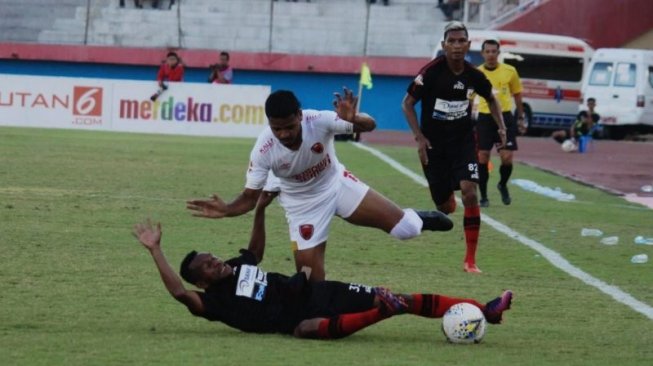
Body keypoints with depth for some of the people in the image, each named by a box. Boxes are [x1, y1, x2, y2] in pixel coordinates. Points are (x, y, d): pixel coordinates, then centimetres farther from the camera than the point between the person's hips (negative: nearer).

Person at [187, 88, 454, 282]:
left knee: (405, 228, -5)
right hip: (302, 203, -1)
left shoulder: (318, 121, -31)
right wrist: (226, 210, -43)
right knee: (309, 279, -10)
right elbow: (250, 197, -21)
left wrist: (352, 120, -49)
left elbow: (370, 125, -25)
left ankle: (416, 220, 32)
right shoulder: (263, 150, -30)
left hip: (336, 184, 1)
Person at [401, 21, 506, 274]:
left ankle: (470, 259, -12)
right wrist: (419, 137, -15)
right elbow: (407, 103, -7)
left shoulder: (473, 75, -5)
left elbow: (490, 99, 17)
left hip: (463, 142, 2)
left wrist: (501, 127, 4)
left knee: (469, 192, -19)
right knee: (446, 208, 2)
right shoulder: (431, 72, -15)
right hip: (434, 145, -1)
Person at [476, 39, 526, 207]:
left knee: (507, 158, -6)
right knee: (482, 158, -3)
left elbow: (517, 95, 12)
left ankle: (503, 185, 23)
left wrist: (520, 118, 13)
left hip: (505, 117, 0)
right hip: (484, 118, 0)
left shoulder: (510, 71, 1)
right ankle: (483, 196, 8)